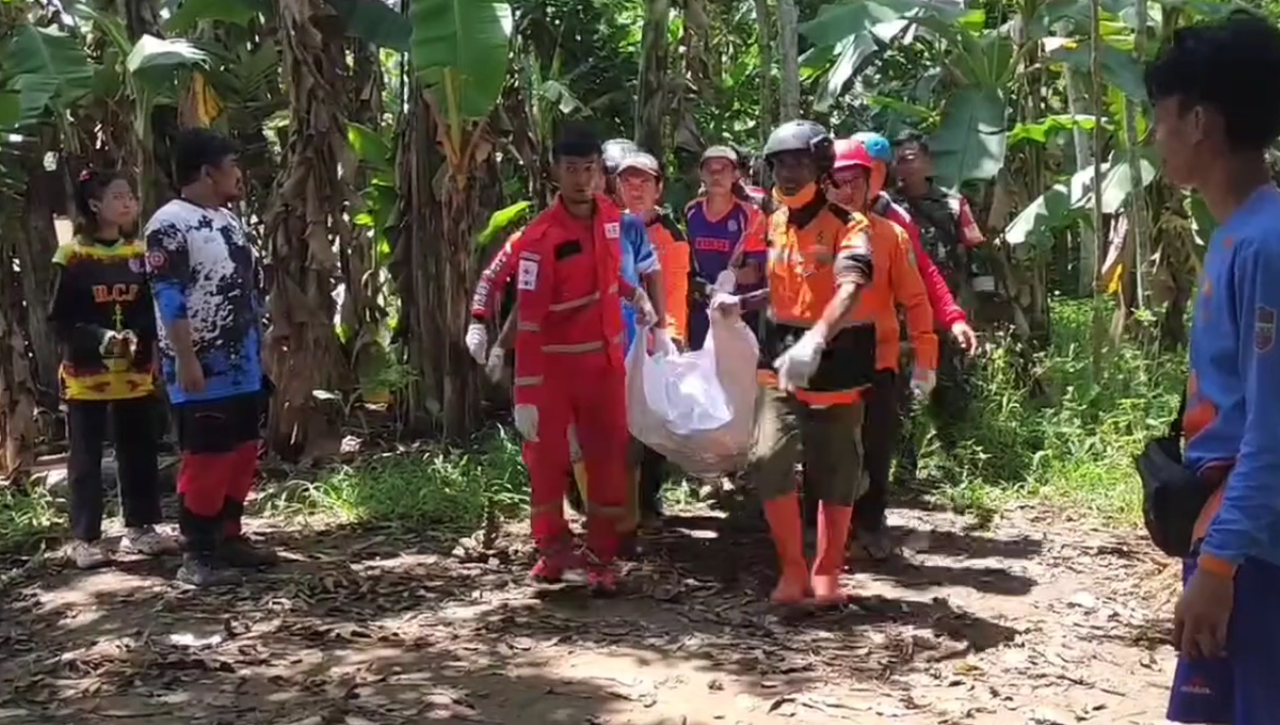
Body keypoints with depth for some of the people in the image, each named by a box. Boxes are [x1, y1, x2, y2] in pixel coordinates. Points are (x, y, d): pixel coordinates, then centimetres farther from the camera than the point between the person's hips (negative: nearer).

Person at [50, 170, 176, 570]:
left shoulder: (139, 253, 8)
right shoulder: (73, 256, -6)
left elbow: (152, 310, 10)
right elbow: (60, 321, -8)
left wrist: (142, 340, -10)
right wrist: (102, 339, -21)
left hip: (136, 372, 5)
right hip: (87, 374, -4)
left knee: (141, 452, 10)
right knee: (86, 459, 2)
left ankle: (140, 529, 22)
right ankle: (85, 539, 8)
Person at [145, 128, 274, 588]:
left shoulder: (228, 219, 14)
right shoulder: (170, 225, -13)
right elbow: (170, 300, -18)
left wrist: (259, 346, 18)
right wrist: (185, 360, -22)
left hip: (243, 367, 9)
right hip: (203, 369, -9)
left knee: (243, 453, 13)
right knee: (206, 460, -5)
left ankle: (230, 537, 26)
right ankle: (197, 556, 4)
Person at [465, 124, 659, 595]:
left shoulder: (613, 218, -1)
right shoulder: (541, 237, -19)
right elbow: (529, 322, -21)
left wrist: (637, 296, 10)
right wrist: (526, 394, -22)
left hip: (606, 359, 5)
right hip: (553, 364, -5)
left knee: (609, 456, 7)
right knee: (546, 457, 3)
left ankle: (602, 558, 17)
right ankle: (553, 549, 22)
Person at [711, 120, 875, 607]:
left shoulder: (847, 226, -12)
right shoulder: (775, 224, 10)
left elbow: (850, 289, -31)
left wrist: (815, 340, -47)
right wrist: (741, 303, 10)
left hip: (835, 363, -4)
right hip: (782, 360, 5)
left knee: (835, 475, 7)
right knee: (768, 462, -10)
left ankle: (826, 573, 24)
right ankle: (792, 569, 6)